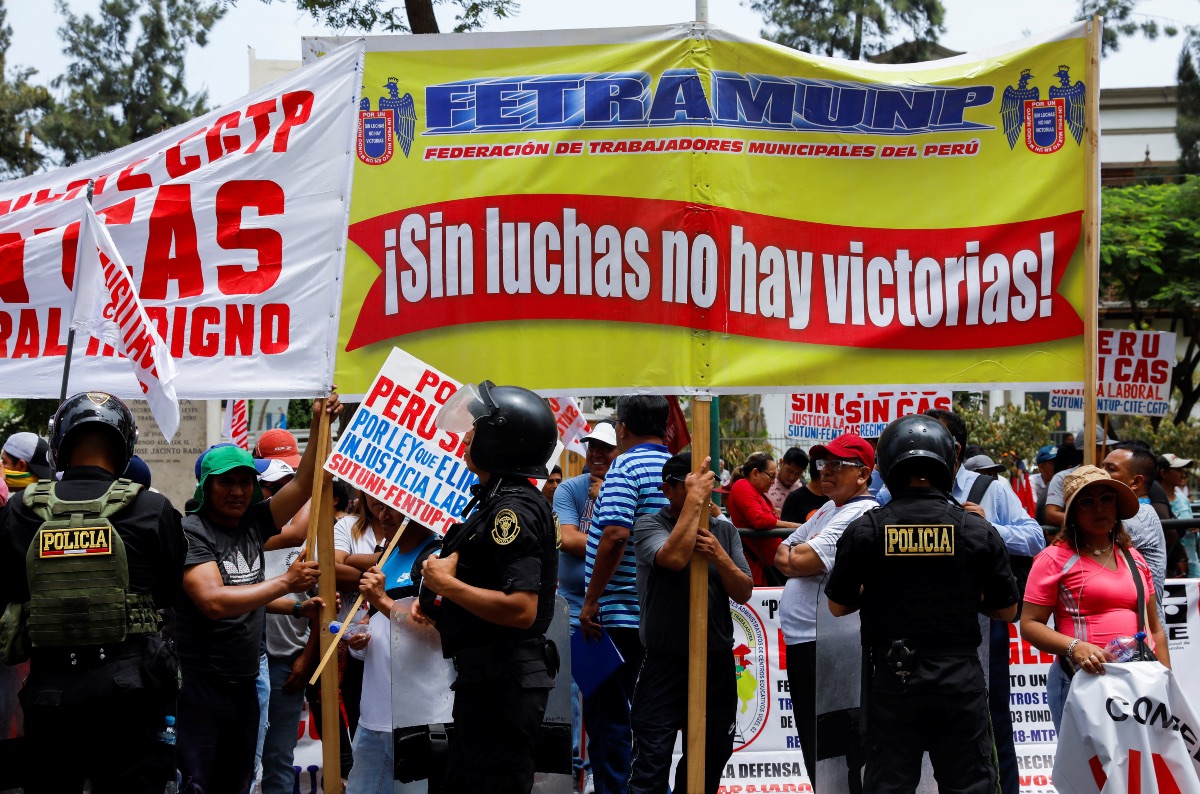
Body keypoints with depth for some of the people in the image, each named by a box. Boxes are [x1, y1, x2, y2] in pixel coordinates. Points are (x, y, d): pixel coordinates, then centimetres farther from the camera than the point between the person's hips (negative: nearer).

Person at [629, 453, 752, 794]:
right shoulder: (649, 525, -5)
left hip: (717, 663, 5)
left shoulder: (725, 531, 10)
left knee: (711, 757, 13)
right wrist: (694, 500, -22)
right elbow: (675, 557, -27)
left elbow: (744, 593, 3)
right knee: (653, 760, -8)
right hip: (666, 663, -5)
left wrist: (720, 556, -15)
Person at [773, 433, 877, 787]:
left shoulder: (863, 514, -15)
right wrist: (796, 557, -4)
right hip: (801, 640, 10)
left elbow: (801, 562, -23)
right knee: (812, 744, 17)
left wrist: (795, 555, -1)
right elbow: (783, 556, 17)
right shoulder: (827, 510, 16)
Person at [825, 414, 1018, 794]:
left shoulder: (865, 530, -5)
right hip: (959, 677, 0)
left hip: (892, 679, 0)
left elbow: (838, 605, 3)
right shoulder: (977, 530, -4)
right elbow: (1006, 610, 3)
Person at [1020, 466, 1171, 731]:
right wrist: (1074, 647, -20)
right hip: (1081, 680, -5)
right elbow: (1029, 625, -5)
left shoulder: (1135, 560, 17)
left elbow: (1154, 629, 22)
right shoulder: (1056, 558, 0)